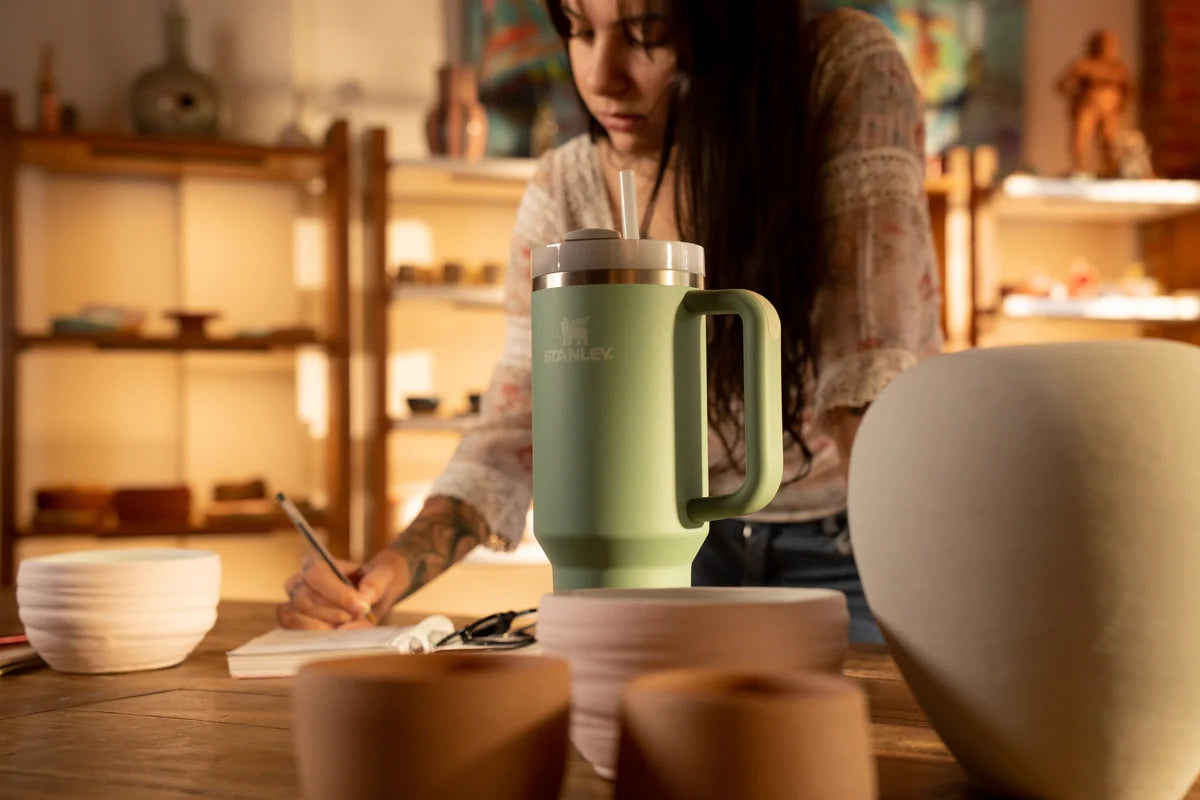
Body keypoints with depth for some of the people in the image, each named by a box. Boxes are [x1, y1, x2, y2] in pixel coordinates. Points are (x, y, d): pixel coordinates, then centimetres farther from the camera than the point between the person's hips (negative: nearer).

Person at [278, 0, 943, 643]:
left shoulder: (849, 75, -19)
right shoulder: (564, 194, -9)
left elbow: (871, 371, -23)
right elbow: (513, 433, -6)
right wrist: (381, 577, -21)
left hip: (850, 547, -3)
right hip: (692, 542, 3)